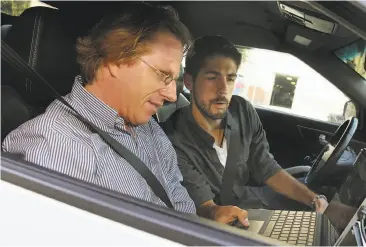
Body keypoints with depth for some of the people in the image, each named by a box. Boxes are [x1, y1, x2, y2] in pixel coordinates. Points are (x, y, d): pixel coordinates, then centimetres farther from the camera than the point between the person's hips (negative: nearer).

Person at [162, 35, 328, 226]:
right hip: (227, 224, -5)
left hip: (256, 198, 6)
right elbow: (204, 206, -25)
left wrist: (313, 199, -13)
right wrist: (215, 214, -50)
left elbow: (267, 169, -1)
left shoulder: (243, 111, -9)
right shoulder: (175, 142, -26)